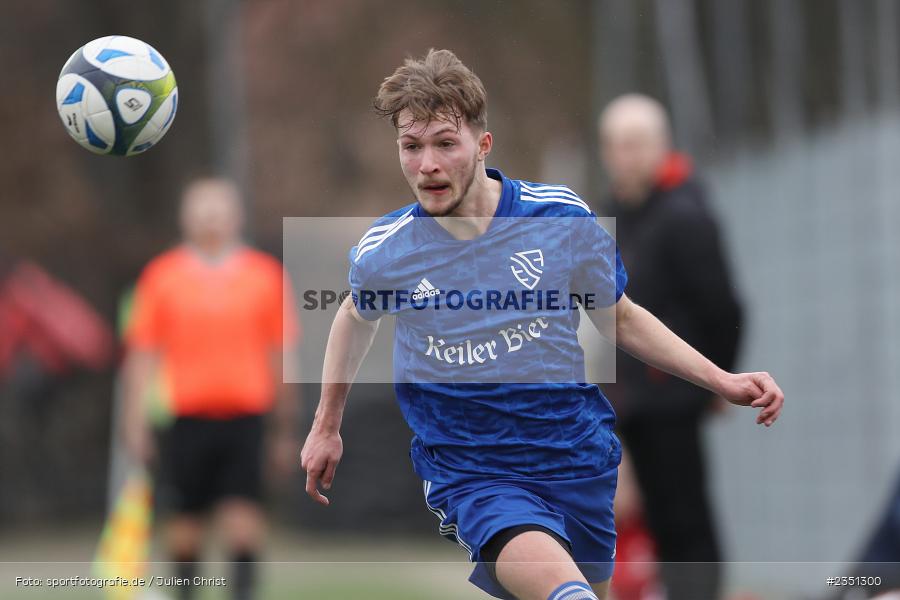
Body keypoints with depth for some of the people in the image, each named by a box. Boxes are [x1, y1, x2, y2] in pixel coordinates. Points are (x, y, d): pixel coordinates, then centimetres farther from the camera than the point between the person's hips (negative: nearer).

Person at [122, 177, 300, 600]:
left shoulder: (265, 275, 8)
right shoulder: (161, 275, 6)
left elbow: (280, 355, 12)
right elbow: (142, 355, 7)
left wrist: (285, 431, 13)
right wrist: (135, 422, 1)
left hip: (244, 415, 0)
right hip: (184, 417, 0)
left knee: (242, 512, -12)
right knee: (185, 516, 2)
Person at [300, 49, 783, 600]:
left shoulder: (561, 215, -7)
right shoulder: (380, 254, -8)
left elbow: (621, 319, 9)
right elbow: (357, 316, 17)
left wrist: (723, 382, 2)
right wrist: (327, 425, 25)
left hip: (580, 459, 3)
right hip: (472, 476, -3)